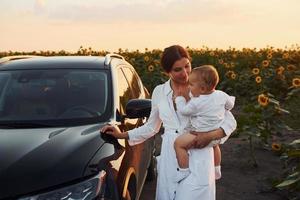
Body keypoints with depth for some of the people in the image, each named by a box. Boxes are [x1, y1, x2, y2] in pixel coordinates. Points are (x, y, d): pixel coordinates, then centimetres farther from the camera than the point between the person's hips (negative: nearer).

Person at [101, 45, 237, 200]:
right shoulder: (159, 92, 5)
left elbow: (231, 122, 0)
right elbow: (152, 127, 17)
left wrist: (210, 136, -17)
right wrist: (122, 135, 12)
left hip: (197, 158, -3)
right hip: (170, 159, 3)